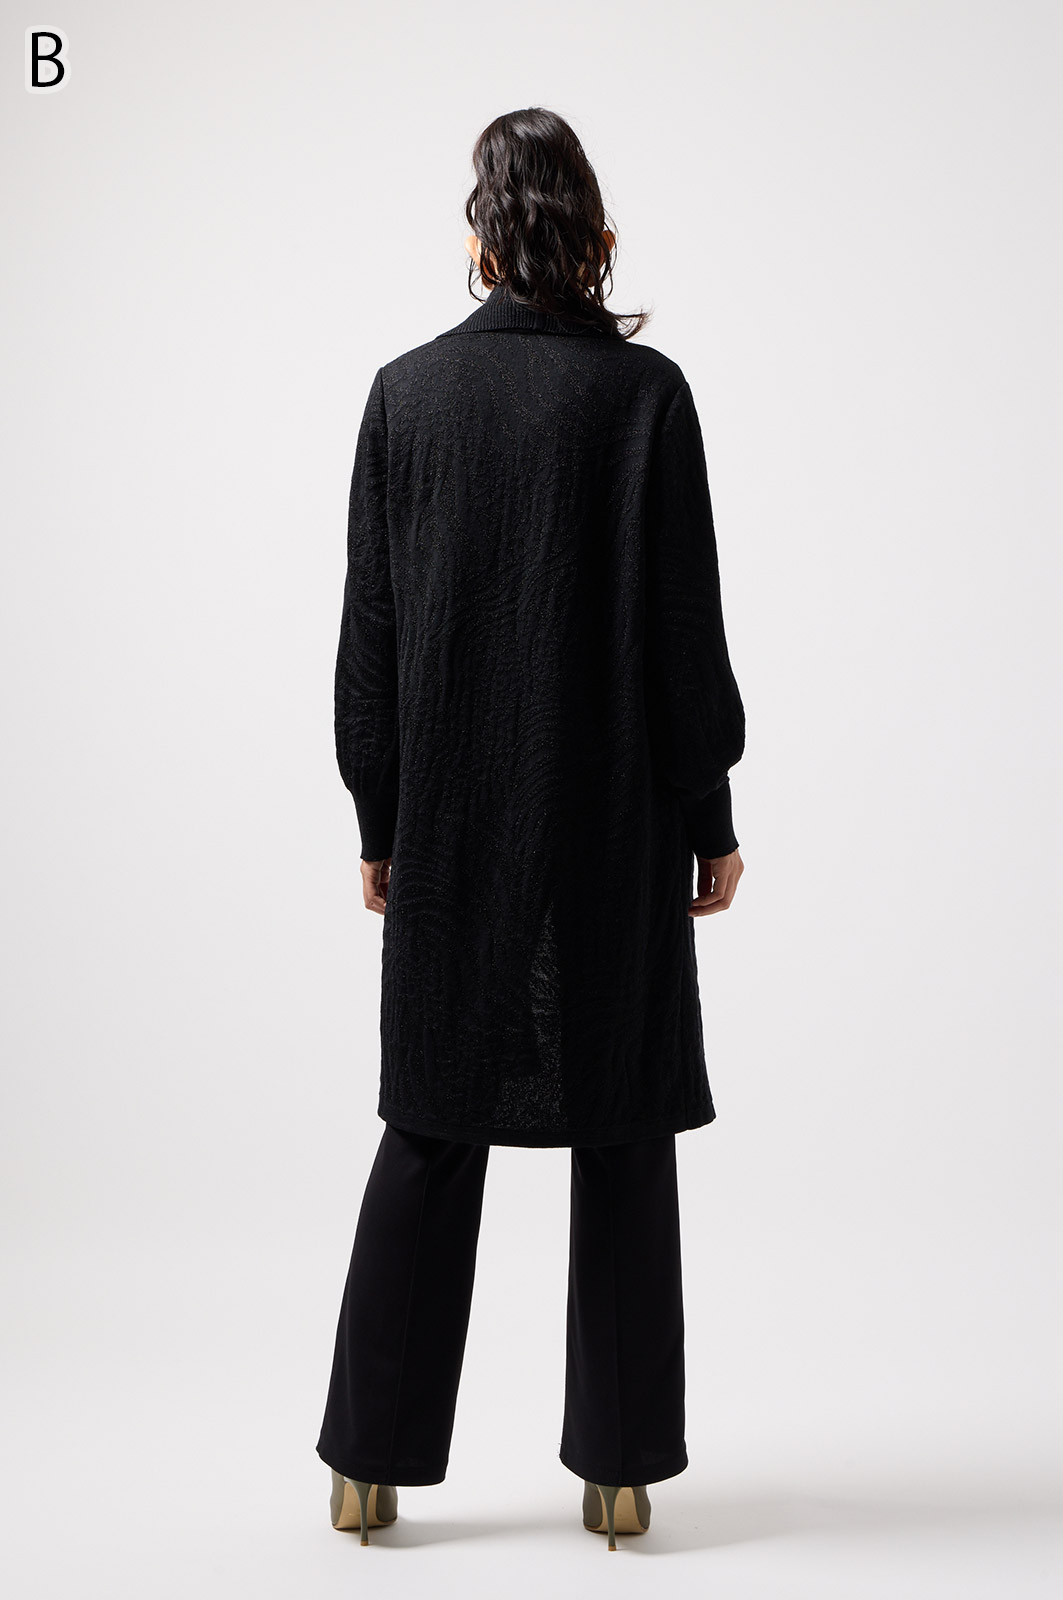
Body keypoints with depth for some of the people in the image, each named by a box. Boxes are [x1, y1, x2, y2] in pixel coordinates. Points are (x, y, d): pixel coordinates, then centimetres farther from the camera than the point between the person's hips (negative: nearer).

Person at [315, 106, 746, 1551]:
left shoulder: (406, 393, 1)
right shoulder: (645, 392, -6)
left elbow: (370, 632, 2)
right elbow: (686, 627, -7)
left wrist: (379, 822, 11)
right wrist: (711, 822, 2)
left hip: (451, 829, 2)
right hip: (618, 830, -2)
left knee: (430, 1132, 11)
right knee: (622, 1137, 8)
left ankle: (371, 1460, 19)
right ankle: (620, 1468, 17)